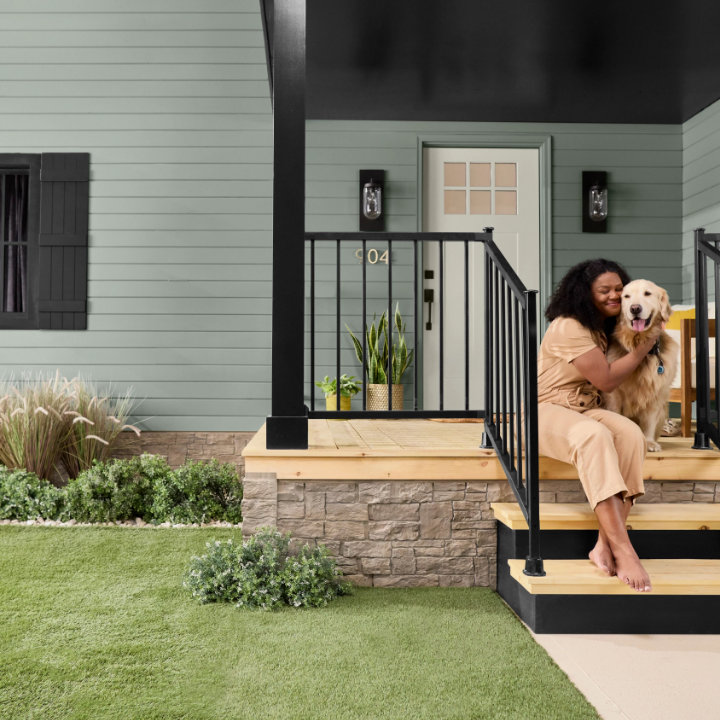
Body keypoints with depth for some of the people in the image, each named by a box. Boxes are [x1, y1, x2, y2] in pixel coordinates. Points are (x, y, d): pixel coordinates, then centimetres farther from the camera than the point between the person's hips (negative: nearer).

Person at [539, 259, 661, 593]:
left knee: (631, 434, -26)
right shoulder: (568, 328, -15)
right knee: (595, 436, -39)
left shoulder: (606, 327, 14)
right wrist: (646, 343, -6)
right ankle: (624, 551, -43)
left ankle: (605, 545, -31)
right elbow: (606, 380, -15)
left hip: (586, 409, 8)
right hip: (546, 411, -8)